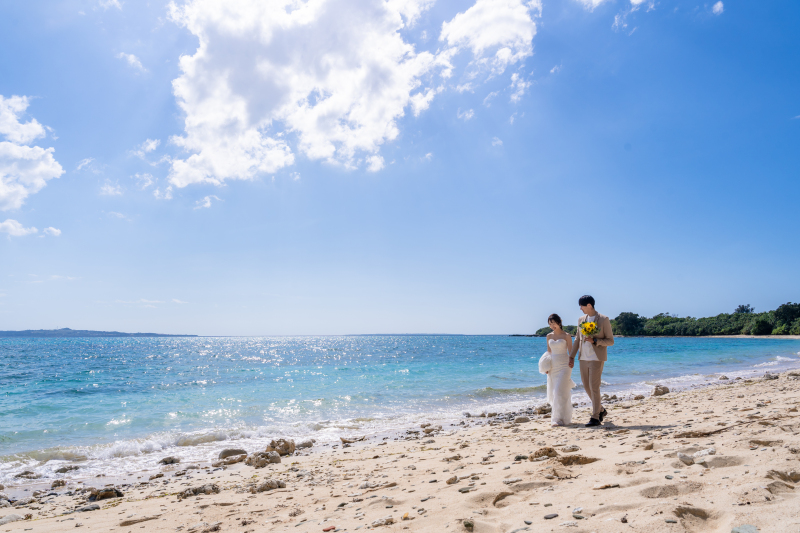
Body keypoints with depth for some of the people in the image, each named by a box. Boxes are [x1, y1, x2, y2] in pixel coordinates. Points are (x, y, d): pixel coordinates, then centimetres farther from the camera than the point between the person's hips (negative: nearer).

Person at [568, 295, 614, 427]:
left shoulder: (604, 319, -6)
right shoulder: (581, 319, 10)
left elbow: (610, 341, -5)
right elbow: (577, 339, 16)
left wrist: (595, 341, -20)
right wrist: (572, 356, 12)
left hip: (597, 358, -6)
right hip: (584, 358, 6)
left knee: (594, 387, -8)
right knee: (587, 386, 11)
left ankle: (595, 417, 1)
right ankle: (601, 410, 31)